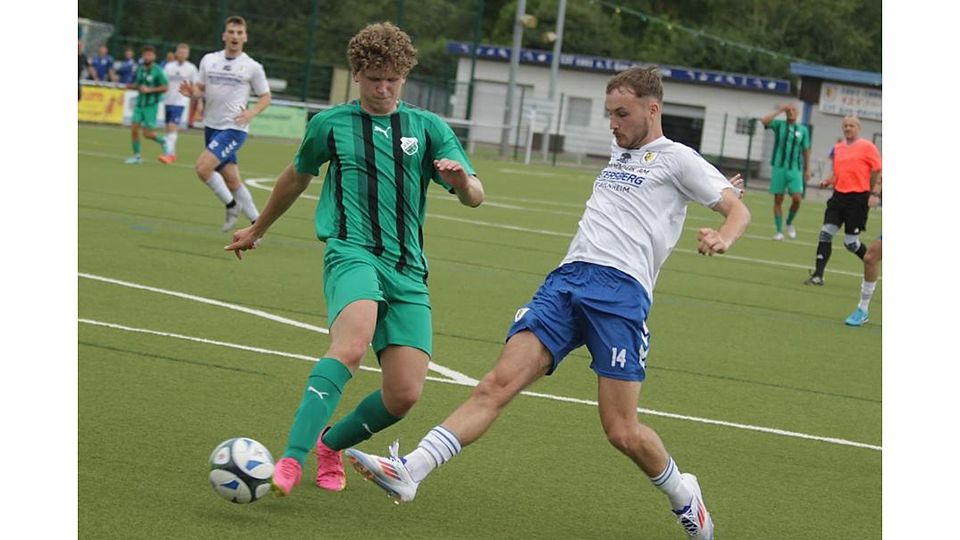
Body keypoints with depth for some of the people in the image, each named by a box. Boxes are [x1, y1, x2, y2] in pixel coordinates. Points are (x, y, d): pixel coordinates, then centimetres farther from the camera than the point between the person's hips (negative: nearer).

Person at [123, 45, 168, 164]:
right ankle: (137, 156, 8)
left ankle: (163, 140, 24)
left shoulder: (157, 71, -11)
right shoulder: (140, 69, 7)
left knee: (147, 133, -6)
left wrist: (149, 90, -18)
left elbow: (165, 87, -11)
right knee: (134, 128, -3)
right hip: (140, 103, 5)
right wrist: (135, 86, -2)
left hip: (151, 105, -5)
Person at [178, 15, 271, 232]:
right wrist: (191, 92, -11)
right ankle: (257, 223, 20)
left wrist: (251, 113, -15)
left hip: (234, 128, -5)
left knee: (202, 167, -21)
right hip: (211, 126, 5)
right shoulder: (209, 60, 6)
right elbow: (200, 90, 13)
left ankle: (231, 205, 0)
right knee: (231, 180, 8)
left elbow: (265, 97, 3)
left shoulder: (253, 67, -4)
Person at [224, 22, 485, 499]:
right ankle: (291, 461, -40)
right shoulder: (331, 124, 10)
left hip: (408, 270, 3)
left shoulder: (428, 128, 12)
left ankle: (331, 443, 23)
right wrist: (258, 228, 40)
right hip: (352, 252, -3)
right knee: (351, 344, -34)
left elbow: (475, 197, 5)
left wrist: (462, 181, -19)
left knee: (404, 394, -6)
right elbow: (297, 176, 28)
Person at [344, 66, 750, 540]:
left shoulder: (677, 159, 8)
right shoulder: (618, 151, 28)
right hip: (566, 279, 5)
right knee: (498, 384, -12)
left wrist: (722, 238, -17)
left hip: (621, 289, -5)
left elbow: (738, 210, -1)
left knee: (621, 431, -10)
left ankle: (684, 498, 18)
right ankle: (408, 473, -24)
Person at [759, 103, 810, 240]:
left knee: (797, 198, -12)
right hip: (779, 167, -1)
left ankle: (789, 223, 13)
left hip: (795, 169, 1)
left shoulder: (803, 130, 8)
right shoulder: (779, 125, 4)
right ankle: (779, 231, 7)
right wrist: (779, 110, -10)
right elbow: (764, 121, -14)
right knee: (778, 200, 0)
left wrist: (807, 169, 8)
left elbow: (806, 151, 12)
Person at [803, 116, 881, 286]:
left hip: (858, 198, -5)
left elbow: (878, 171, -4)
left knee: (851, 243, -2)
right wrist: (828, 181, 4)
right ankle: (817, 276, -5)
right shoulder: (838, 148, 13)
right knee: (826, 233, -6)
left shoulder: (867, 147, -4)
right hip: (839, 195, 5)